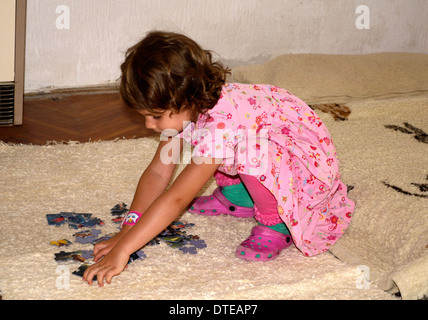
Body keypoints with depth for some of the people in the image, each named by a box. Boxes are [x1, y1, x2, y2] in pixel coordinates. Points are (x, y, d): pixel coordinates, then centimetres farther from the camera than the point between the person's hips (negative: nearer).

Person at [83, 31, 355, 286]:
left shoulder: (219, 126, -37)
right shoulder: (185, 108, -11)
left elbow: (175, 200, -38)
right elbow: (158, 173, -7)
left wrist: (123, 250, -38)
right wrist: (128, 229, -16)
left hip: (311, 160, -8)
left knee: (254, 151, -36)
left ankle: (276, 225, -12)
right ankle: (239, 198, 14)